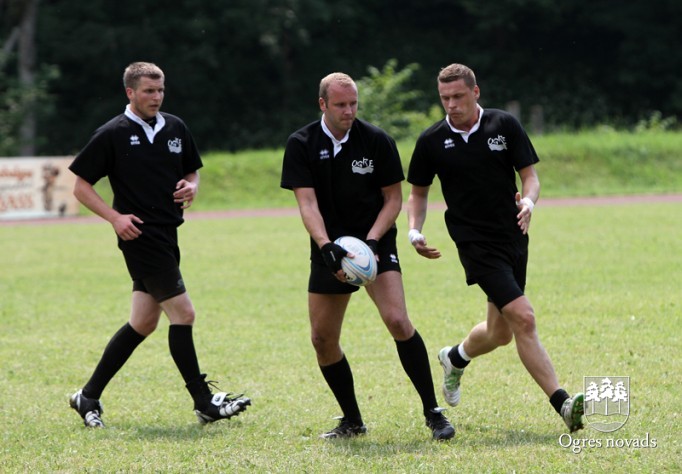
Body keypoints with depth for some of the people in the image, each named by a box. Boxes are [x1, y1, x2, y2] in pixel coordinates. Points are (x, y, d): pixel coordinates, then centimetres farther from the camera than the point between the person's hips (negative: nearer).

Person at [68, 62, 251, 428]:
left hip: (166, 235, 7)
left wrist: (191, 187, -1)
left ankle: (89, 396, 19)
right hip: (140, 236, -7)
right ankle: (204, 403, -4)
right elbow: (81, 186, -2)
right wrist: (114, 216, -15)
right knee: (182, 313, -10)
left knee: (143, 323, 10)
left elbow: (192, 171, 23)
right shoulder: (112, 134, -6)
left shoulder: (175, 128, 11)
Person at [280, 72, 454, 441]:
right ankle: (352, 421, 18)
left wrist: (371, 240, -17)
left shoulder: (377, 141, -7)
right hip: (329, 250, 3)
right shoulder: (301, 145, -5)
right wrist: (326, 247, -28)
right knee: (322, 338, 1)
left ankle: (433, 412, -12)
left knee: (397, 321, -20)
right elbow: (307, 203, -12)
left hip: (375, 245, -3)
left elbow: (393, 198, -1)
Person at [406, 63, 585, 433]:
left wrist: (529, 201, -20)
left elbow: (530, 175, 2)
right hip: (476, 244, -4)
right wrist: (414, 230, -6)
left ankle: (455, 358, 47)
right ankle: (562, 404, -19)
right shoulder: (431, 141, -3)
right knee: (522, 318, -19)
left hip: (513, 237, 4)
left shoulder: (505, 125, -1)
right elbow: (418, 191, 11)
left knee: (500, 331, 14)